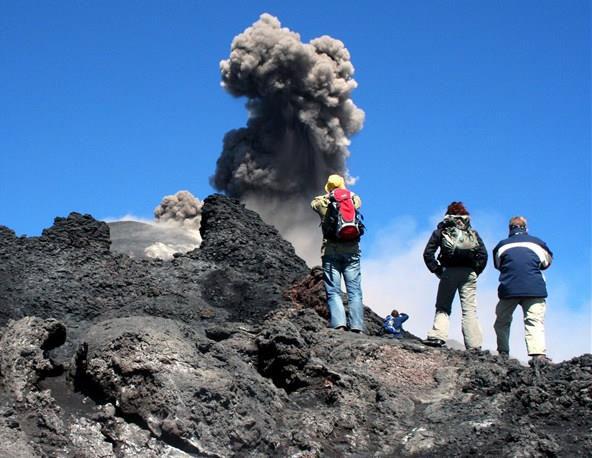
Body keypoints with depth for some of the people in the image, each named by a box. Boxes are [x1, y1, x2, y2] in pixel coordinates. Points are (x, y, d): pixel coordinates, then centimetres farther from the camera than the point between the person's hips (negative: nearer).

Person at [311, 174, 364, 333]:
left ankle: (339, 324, -17)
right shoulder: (354, 199, 6)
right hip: (352, 250, 1)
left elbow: (314, 202, 27)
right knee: (355, 291, 2)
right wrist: (346, 193, 42)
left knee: (333, 291, -1)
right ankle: (357, 327, -6)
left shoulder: (322, 202, 4)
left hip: (331, 251, -1)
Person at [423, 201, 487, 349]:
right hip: (468, 273, 1)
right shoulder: (472, 232, 14)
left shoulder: (441, 231, 12)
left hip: (449, 272, -1)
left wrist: (437, 270, 5)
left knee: (443, 307, 8)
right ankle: (473, 345, -6)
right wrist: (475, 272, 8)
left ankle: (437, 336, -12)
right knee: (469, 310, 0)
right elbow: (483, 254, 2)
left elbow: (428, 253, 1)